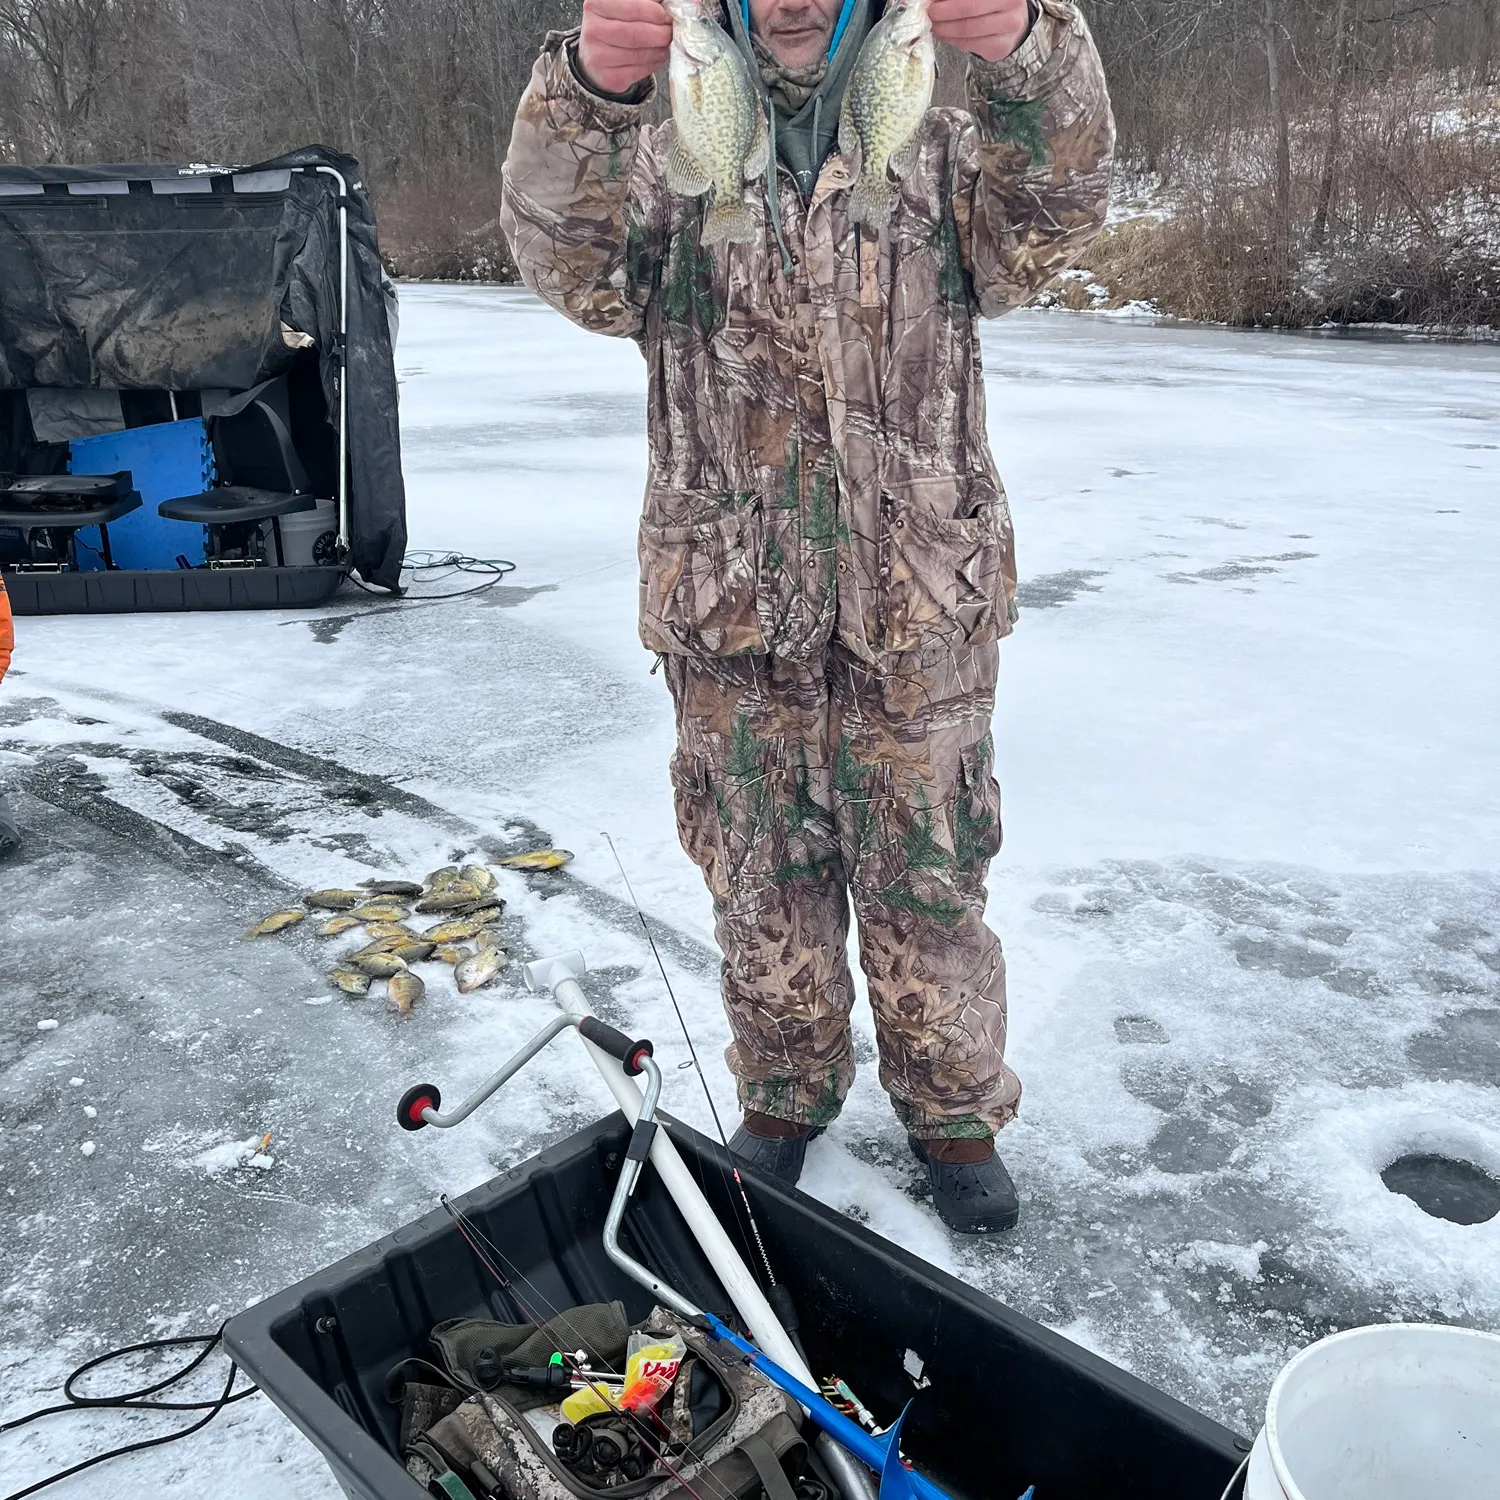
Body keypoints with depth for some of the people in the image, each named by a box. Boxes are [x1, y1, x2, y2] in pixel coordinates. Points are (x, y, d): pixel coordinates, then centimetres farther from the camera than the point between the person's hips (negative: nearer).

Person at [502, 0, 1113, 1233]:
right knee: (764, 889, 14)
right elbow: (570, 257, -14)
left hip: (918, 619, 0)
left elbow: (1053, 211, -16)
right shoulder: (667, 160, 7)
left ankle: (953, 1109, 33)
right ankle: (786, 1097, 37)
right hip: (732, 621, 1)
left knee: (928, 887, 10)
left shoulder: (946, 151, 6)